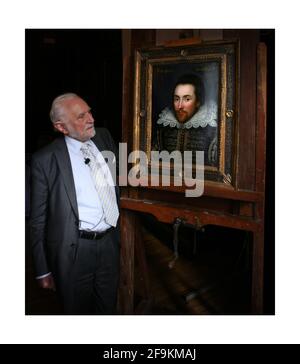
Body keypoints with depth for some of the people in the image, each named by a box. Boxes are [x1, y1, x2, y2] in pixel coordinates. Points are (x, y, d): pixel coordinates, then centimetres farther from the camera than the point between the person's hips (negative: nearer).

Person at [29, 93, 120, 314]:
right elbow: (38, 219, -5)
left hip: (110, 243, 4)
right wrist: (43, 270, -4)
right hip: (74, 251, -4)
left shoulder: (104, 137, 5)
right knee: (78, 312, 13)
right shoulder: (45, 160, -9)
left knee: (108, 309, 19)